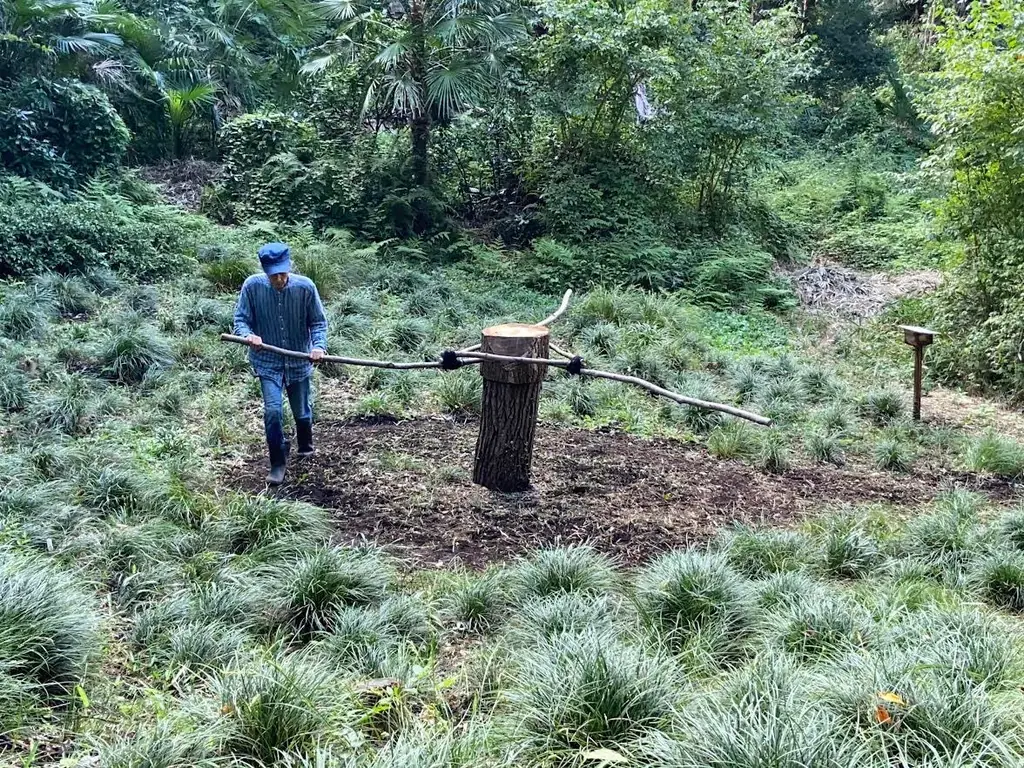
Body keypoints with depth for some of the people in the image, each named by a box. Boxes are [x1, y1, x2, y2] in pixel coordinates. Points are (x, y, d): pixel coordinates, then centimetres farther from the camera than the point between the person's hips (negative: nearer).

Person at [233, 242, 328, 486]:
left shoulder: (305, 287, -18)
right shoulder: (252, 286, -17)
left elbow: (318, 321, -7)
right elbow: (240, 318, -7)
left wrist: (318, 345, -26)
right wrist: (248, 335, -29)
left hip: (299, 361, 1)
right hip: (268, 361, -1)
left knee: (301, 411, 17)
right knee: (272, 411, -12)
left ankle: (305, 445, 50)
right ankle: (278, 463, 8)